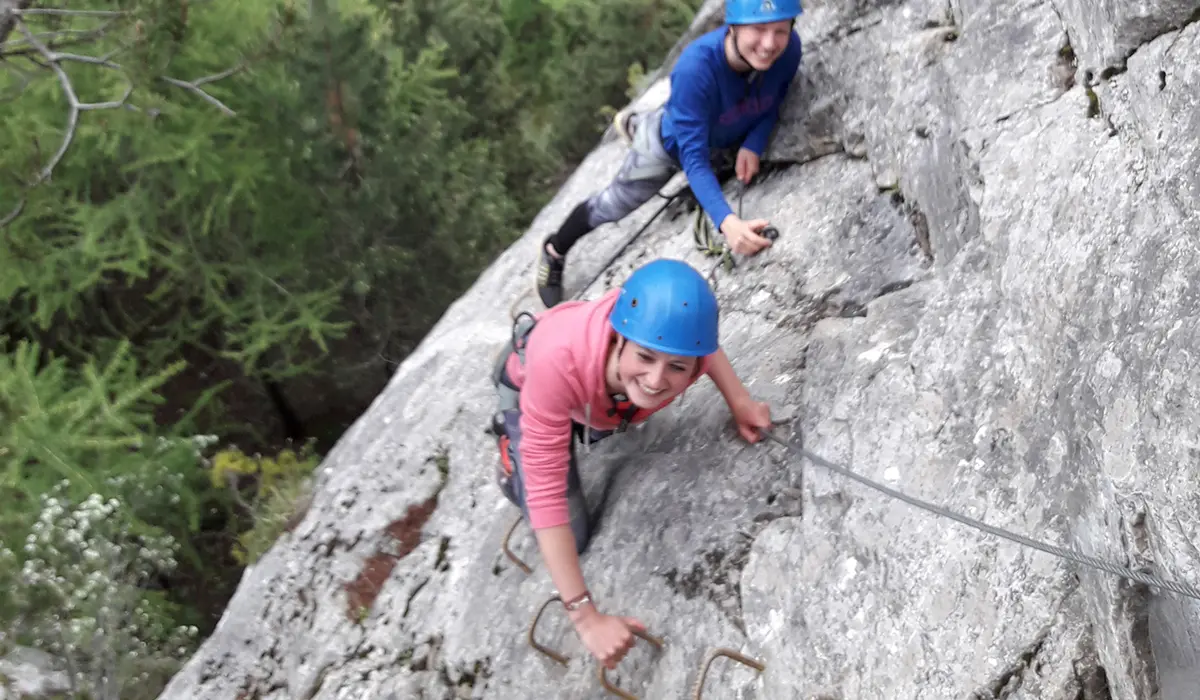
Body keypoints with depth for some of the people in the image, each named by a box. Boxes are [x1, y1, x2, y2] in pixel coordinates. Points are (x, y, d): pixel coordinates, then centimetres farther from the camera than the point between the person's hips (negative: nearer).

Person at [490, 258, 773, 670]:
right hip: (528, 384, -3)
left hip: (598, 387, 3)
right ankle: (511, 455, 19)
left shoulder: (673, 331, -40)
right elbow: (547, 491, -44)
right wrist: (585, 617, -45)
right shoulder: (559, 361, -51)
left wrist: (740, 403, -18)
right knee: (572, 535, 0)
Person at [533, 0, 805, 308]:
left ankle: (636, 127, 67)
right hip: (672, 143, -4)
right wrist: (726, 221, -61)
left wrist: (753, 146, -31)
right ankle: (553, 253, 46)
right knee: (610, 207, 18)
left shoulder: (789, 48, -33)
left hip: (723, 142, 4)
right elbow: (694, 157, -46)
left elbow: (772, 105, -12)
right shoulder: (695, 67, -46)